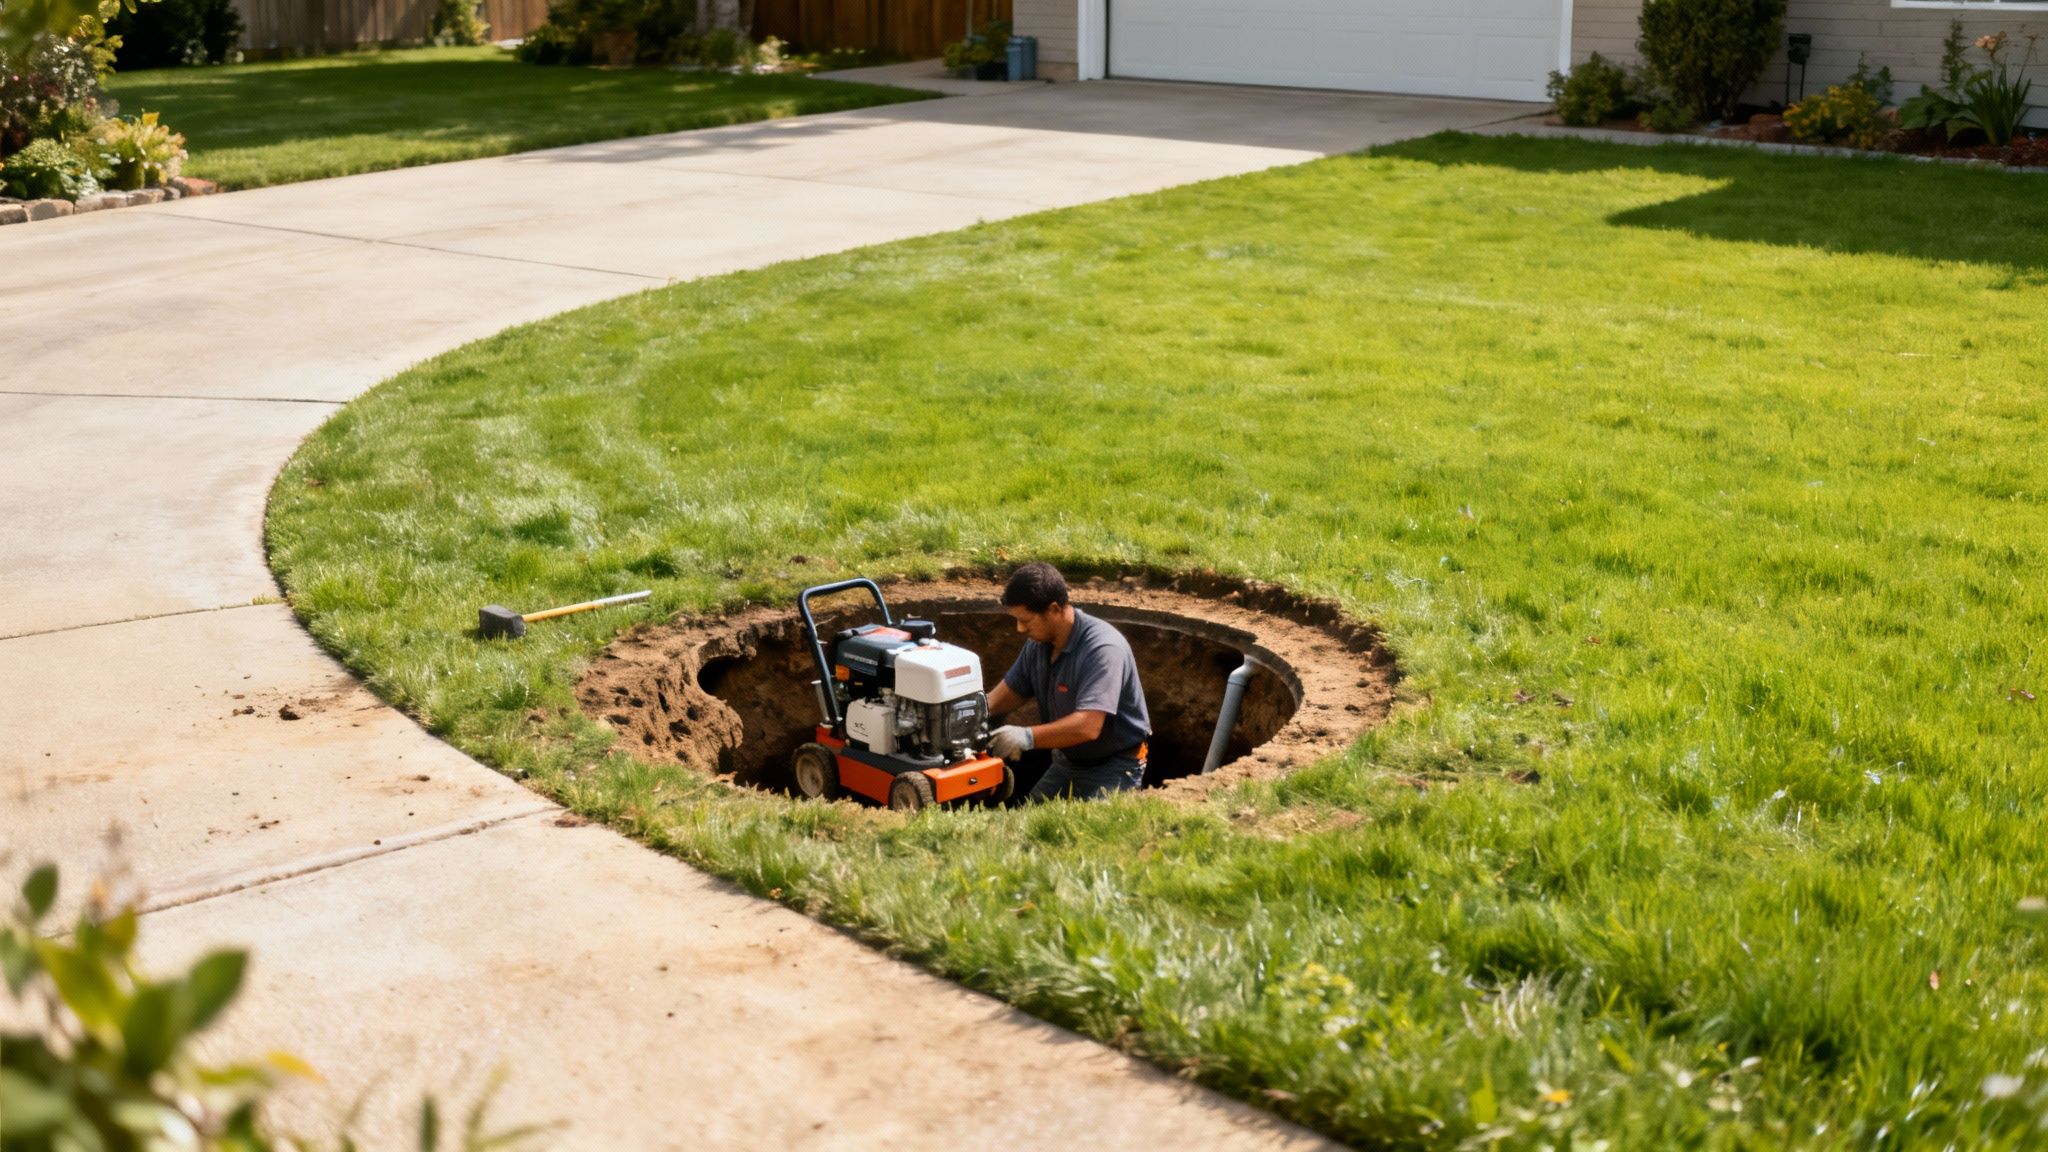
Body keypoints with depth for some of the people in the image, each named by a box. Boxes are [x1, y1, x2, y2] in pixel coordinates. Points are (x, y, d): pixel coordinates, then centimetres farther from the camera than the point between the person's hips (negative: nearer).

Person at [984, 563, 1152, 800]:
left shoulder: (1102, 648, -28)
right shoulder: (1038, 642, -2)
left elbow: (1088, 726, -37)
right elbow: (1012, 690, 9)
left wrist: (1028, 737, -46)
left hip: (1113, 767, -8)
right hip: (1067, 761, 8)